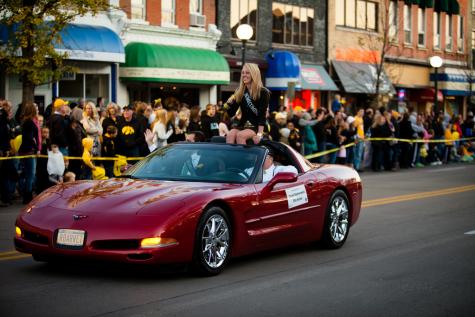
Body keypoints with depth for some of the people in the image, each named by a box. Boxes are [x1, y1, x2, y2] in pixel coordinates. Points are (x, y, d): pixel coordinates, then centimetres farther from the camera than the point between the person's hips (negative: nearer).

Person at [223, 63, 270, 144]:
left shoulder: (263, 92, -4)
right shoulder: (240, 92, 11)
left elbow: (262, 115, -12)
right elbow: (231, 113, 12)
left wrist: (259, 134, -22)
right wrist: (228, 104, -10)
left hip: (257, 127, -5)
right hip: (243, 125, 5)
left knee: (240, 135, -33)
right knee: (230, 135, -27)